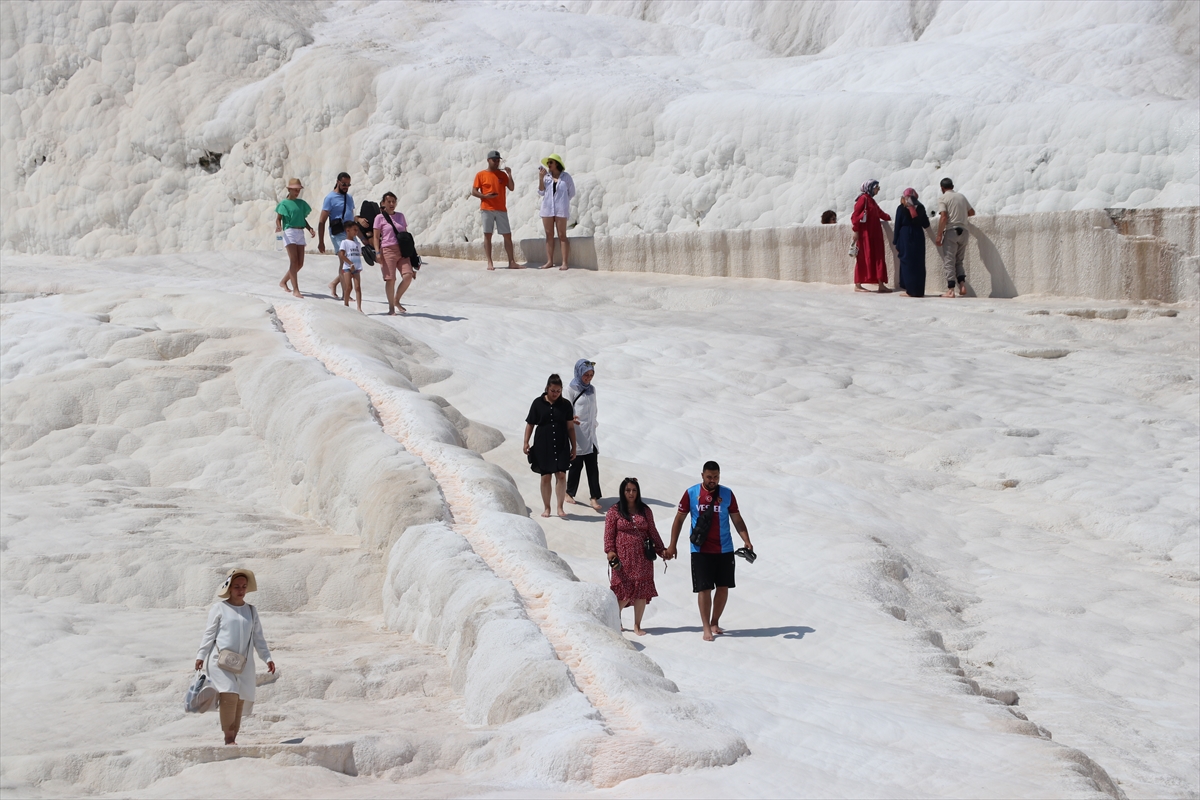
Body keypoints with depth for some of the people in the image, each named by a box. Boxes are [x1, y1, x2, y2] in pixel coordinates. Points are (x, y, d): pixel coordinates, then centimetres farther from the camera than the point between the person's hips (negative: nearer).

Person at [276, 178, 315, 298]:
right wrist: (278, 226, -27)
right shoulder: (284, 203, -1)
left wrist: (309, 228, 3)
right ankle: (295, 289, -15)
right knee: (294, 261, -13)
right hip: (289, 232, -6)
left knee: (300, 263, 6)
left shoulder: (301, 203, 15)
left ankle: (284, 281, 26)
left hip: (300, 233, 7)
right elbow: (278, 218, -5)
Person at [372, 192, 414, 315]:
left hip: (402, 251, 4)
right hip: (388, 250, -4)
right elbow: (376, 237, 1)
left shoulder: (400, 216, 16)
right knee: (390, 279, -7)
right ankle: (391, 307, 5)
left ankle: (397, 300, 6)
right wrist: (378, 252, -9)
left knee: (408, 276, -12)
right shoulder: (379, 218, 3)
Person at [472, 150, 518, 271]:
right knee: (487, 235, -3)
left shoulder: (502, 174, 11)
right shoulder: (481, 175, 2)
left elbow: (511, 188, 5)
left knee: (508, 235, 0)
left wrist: (509, 174, -7)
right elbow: (474, 192, -1)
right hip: (487, 209, -3)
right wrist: (485, 196, -18)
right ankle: (489, 263, -1)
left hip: (501, 209, 3)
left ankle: (511, 262, 3)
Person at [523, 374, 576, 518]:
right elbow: (530, 424, 5)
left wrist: (573, 447, 5)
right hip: (543, 446, 0)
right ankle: (547, 508, 12)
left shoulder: (565, 404, 3)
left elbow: (570, 427, 6)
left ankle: (560, 508, -5)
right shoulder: (538, 403, 0)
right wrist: (526, 442, -2)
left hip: (561, 446, 0)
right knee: (545, 477, 2)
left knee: (561, 475, -10)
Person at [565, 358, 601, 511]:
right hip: (577, 435, -5)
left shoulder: (591, 390, 12)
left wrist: (594, 424, 15)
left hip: (590, 435, 5)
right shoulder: (571, 390, -6)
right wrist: (572, 419, -29)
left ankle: (595, 497, -7)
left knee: (593, 466, -3)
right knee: (576, 465, 1)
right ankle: (569, 493, 18)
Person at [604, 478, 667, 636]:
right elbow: (609, 534, -2)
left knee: (642, 592, 0)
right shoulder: (614, 512, 3)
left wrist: (661, 549, 8)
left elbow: (653, 532, 15)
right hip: (623, 558, -3)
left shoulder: (645, 511, 12)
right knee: (624, 592, -8)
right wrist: (610, 551, -15)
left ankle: (637, 625, 12)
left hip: (642, 558, 3)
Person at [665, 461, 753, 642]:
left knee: (723, 587, 6)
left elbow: (737, 519, 6)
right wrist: (672, 545, 1)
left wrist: (746, 541, -6)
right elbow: (679, 519, 4)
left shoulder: (727, 494, 2)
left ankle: (715, 623, 22)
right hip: (701, 550, -2)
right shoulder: (691, 494, -2)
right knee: (704, 588, -4)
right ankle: (706, 628, 2)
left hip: (724, 550, 2)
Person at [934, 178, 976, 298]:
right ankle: (962, 285, -1)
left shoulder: (943, 198, -5)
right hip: (963, 231, 6)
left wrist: (939, 236, -13)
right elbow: (972, 212, 23)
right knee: (959, 261, 16)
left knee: (949, 262, -2)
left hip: (951, 231, -6)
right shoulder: (961, 197, 13)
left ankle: (951, 290, -8)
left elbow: (943, 217, -15)